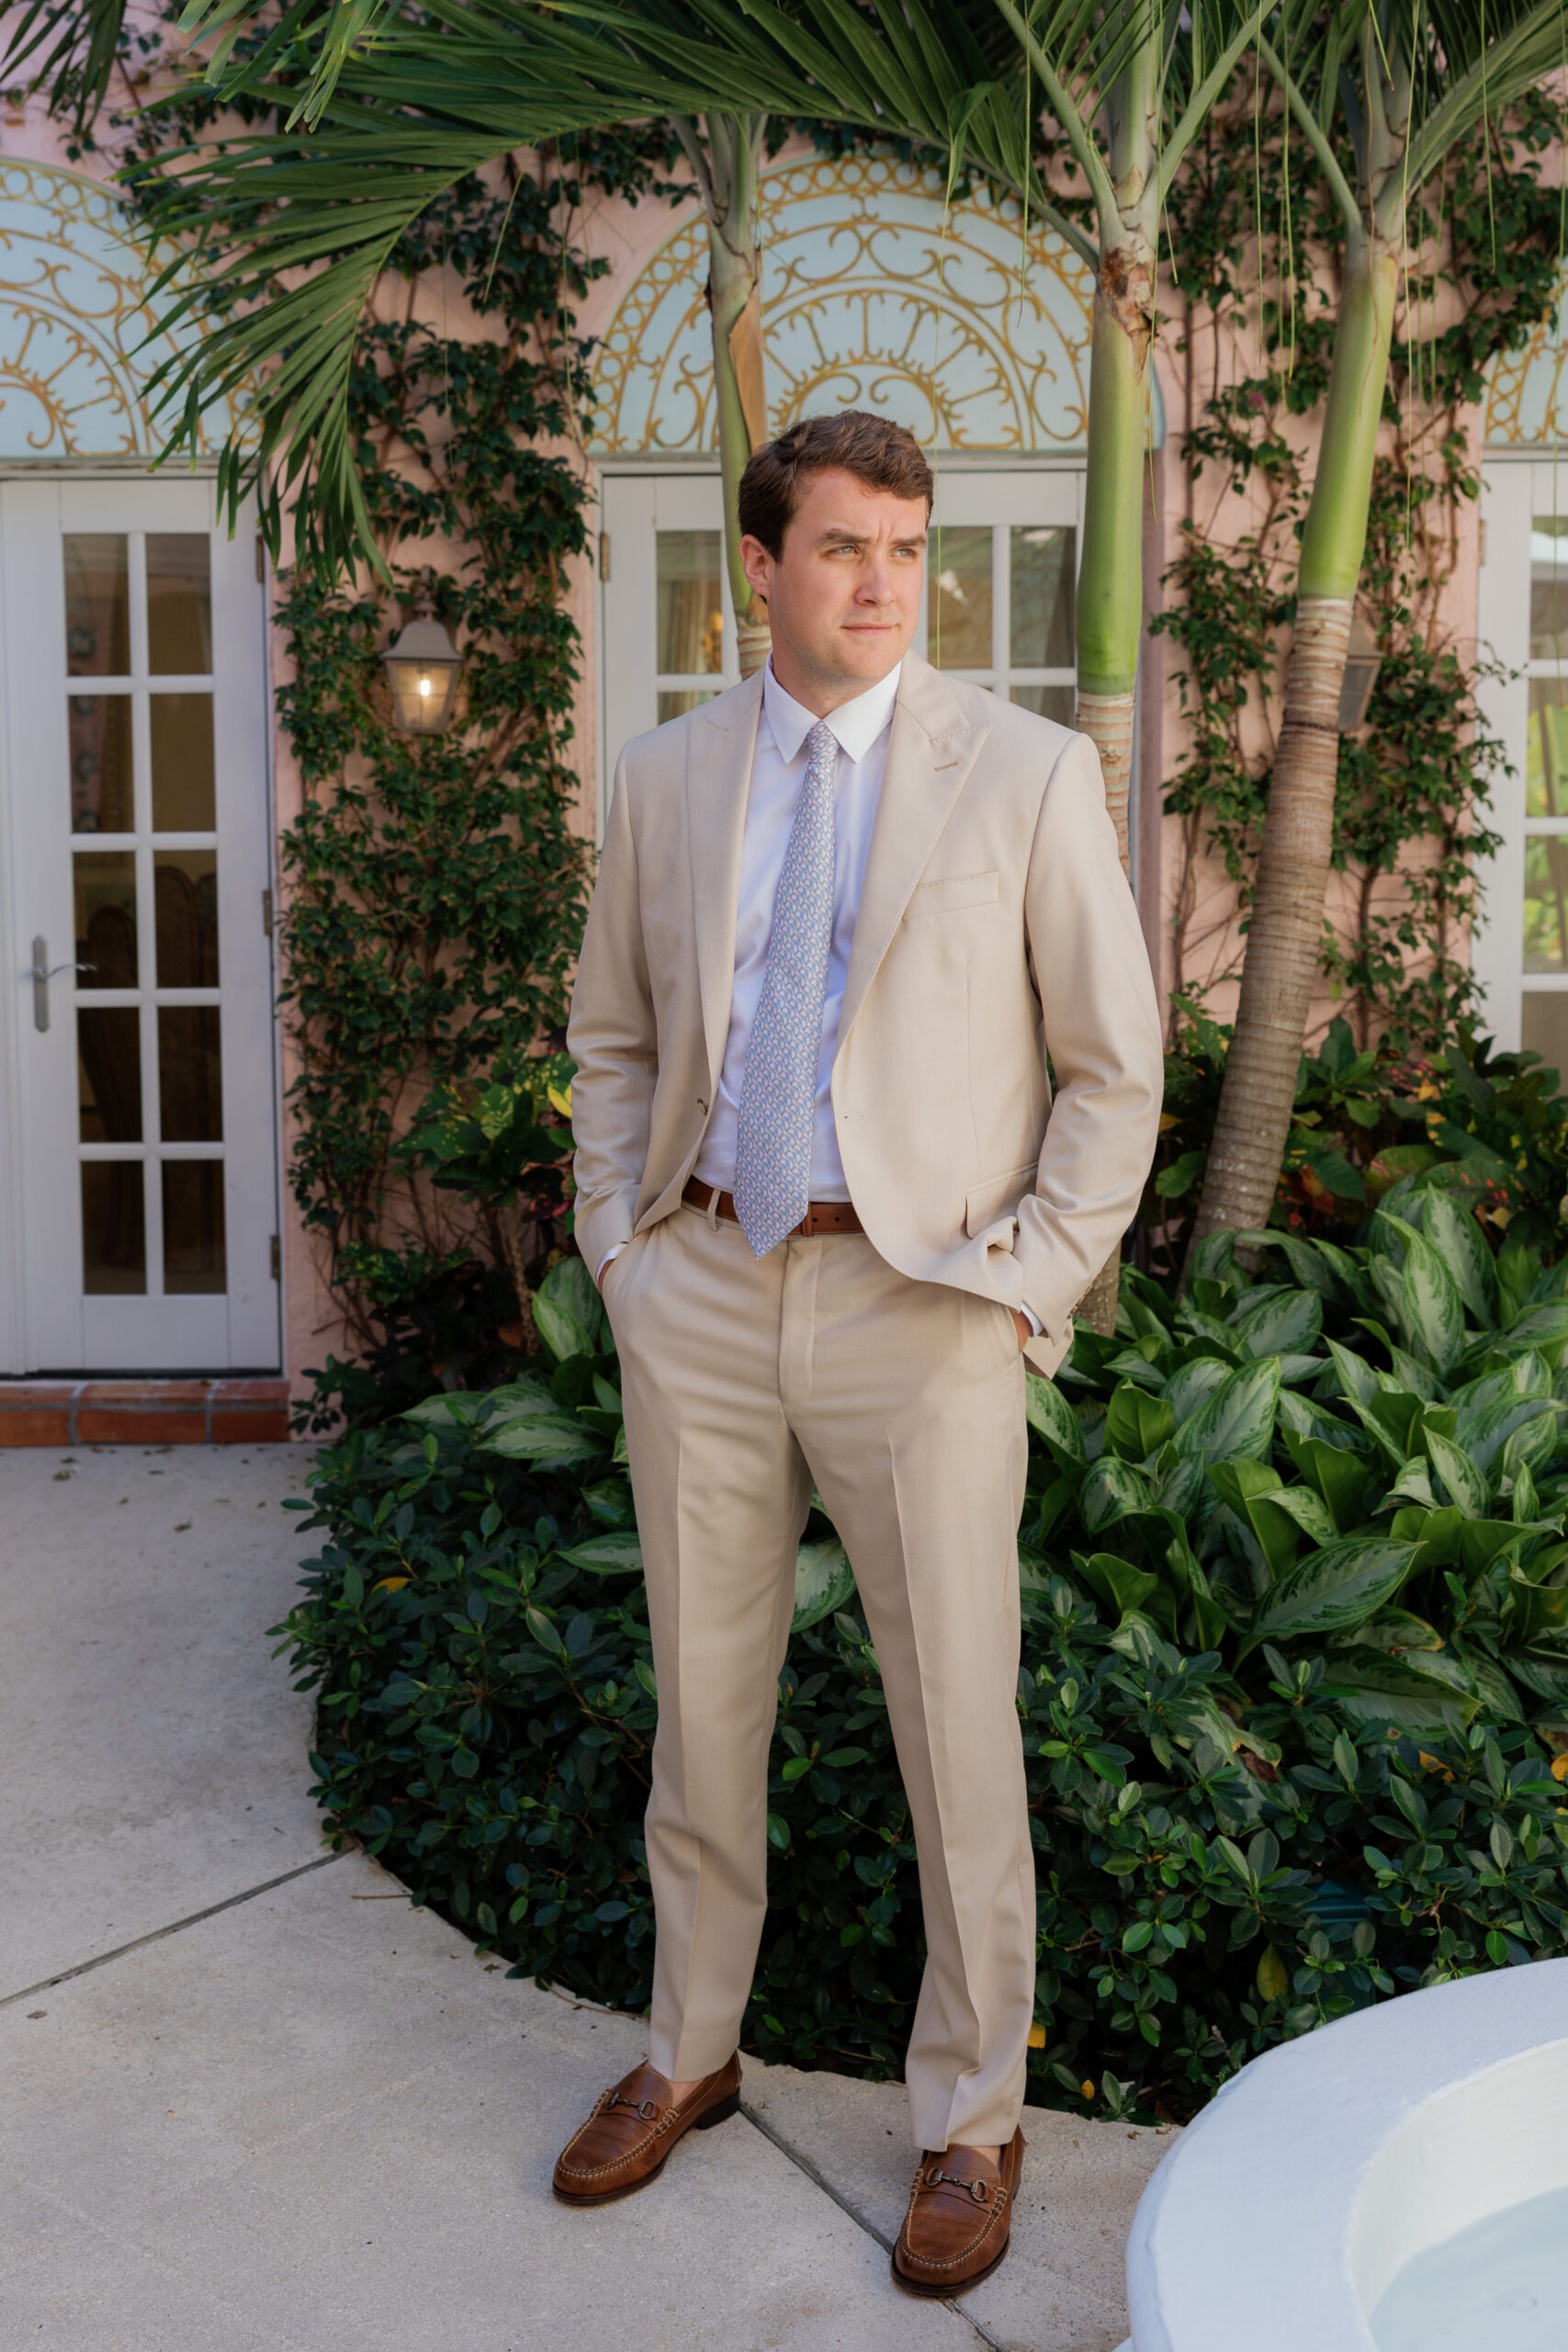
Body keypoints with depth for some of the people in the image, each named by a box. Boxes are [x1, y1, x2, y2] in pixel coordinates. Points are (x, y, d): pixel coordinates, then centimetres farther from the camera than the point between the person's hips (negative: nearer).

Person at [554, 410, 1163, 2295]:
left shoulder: (1028, 774, -3)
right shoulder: (663, 779, 7)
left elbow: (1115, 1063, -1)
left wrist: (1030, 1281, -7)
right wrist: (622, 1241, 7)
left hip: (922, 1303, -3)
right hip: (701, 1292, 3)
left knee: (957, 1735, 5)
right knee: (701, 1703, 15)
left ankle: (970, 2120, 26)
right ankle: (689, 2053, 36)